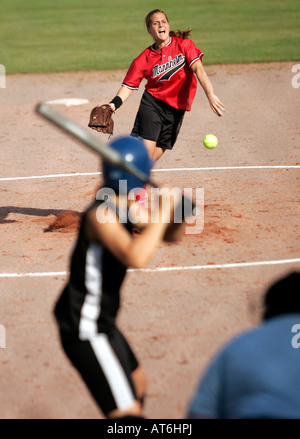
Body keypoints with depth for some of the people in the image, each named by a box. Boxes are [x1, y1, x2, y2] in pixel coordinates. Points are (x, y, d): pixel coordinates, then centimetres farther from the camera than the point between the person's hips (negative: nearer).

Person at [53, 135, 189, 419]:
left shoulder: (127, 205, 5)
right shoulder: (100, 214, -25)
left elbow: (170, 235, 15)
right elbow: (135, 257, -41)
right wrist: (164, 210, -30)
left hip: (100, 321, 11)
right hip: (85, 331, -11)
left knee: (137, 383, 30)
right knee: (128, 411, -15)